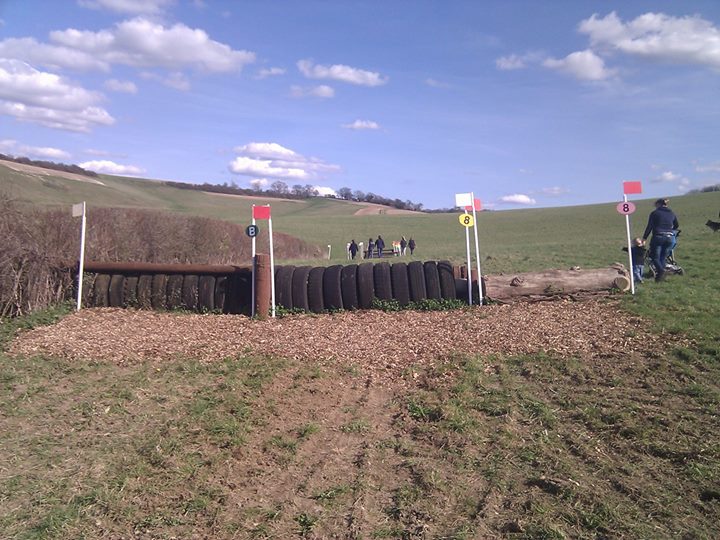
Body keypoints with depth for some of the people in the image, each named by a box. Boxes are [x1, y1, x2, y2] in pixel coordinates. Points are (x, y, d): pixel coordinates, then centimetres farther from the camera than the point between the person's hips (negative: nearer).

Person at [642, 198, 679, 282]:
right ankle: (661, 275, 6)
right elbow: (676, 227, 25)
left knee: (655, 256, 2)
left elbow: (649, 227, -3)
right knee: (663, 257, 13)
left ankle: (661, 270, -23)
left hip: (658, 237, -4)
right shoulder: (672, 213, 15)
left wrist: (644, 238, 1)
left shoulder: (654, 213, 1)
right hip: (670, 238, 4)